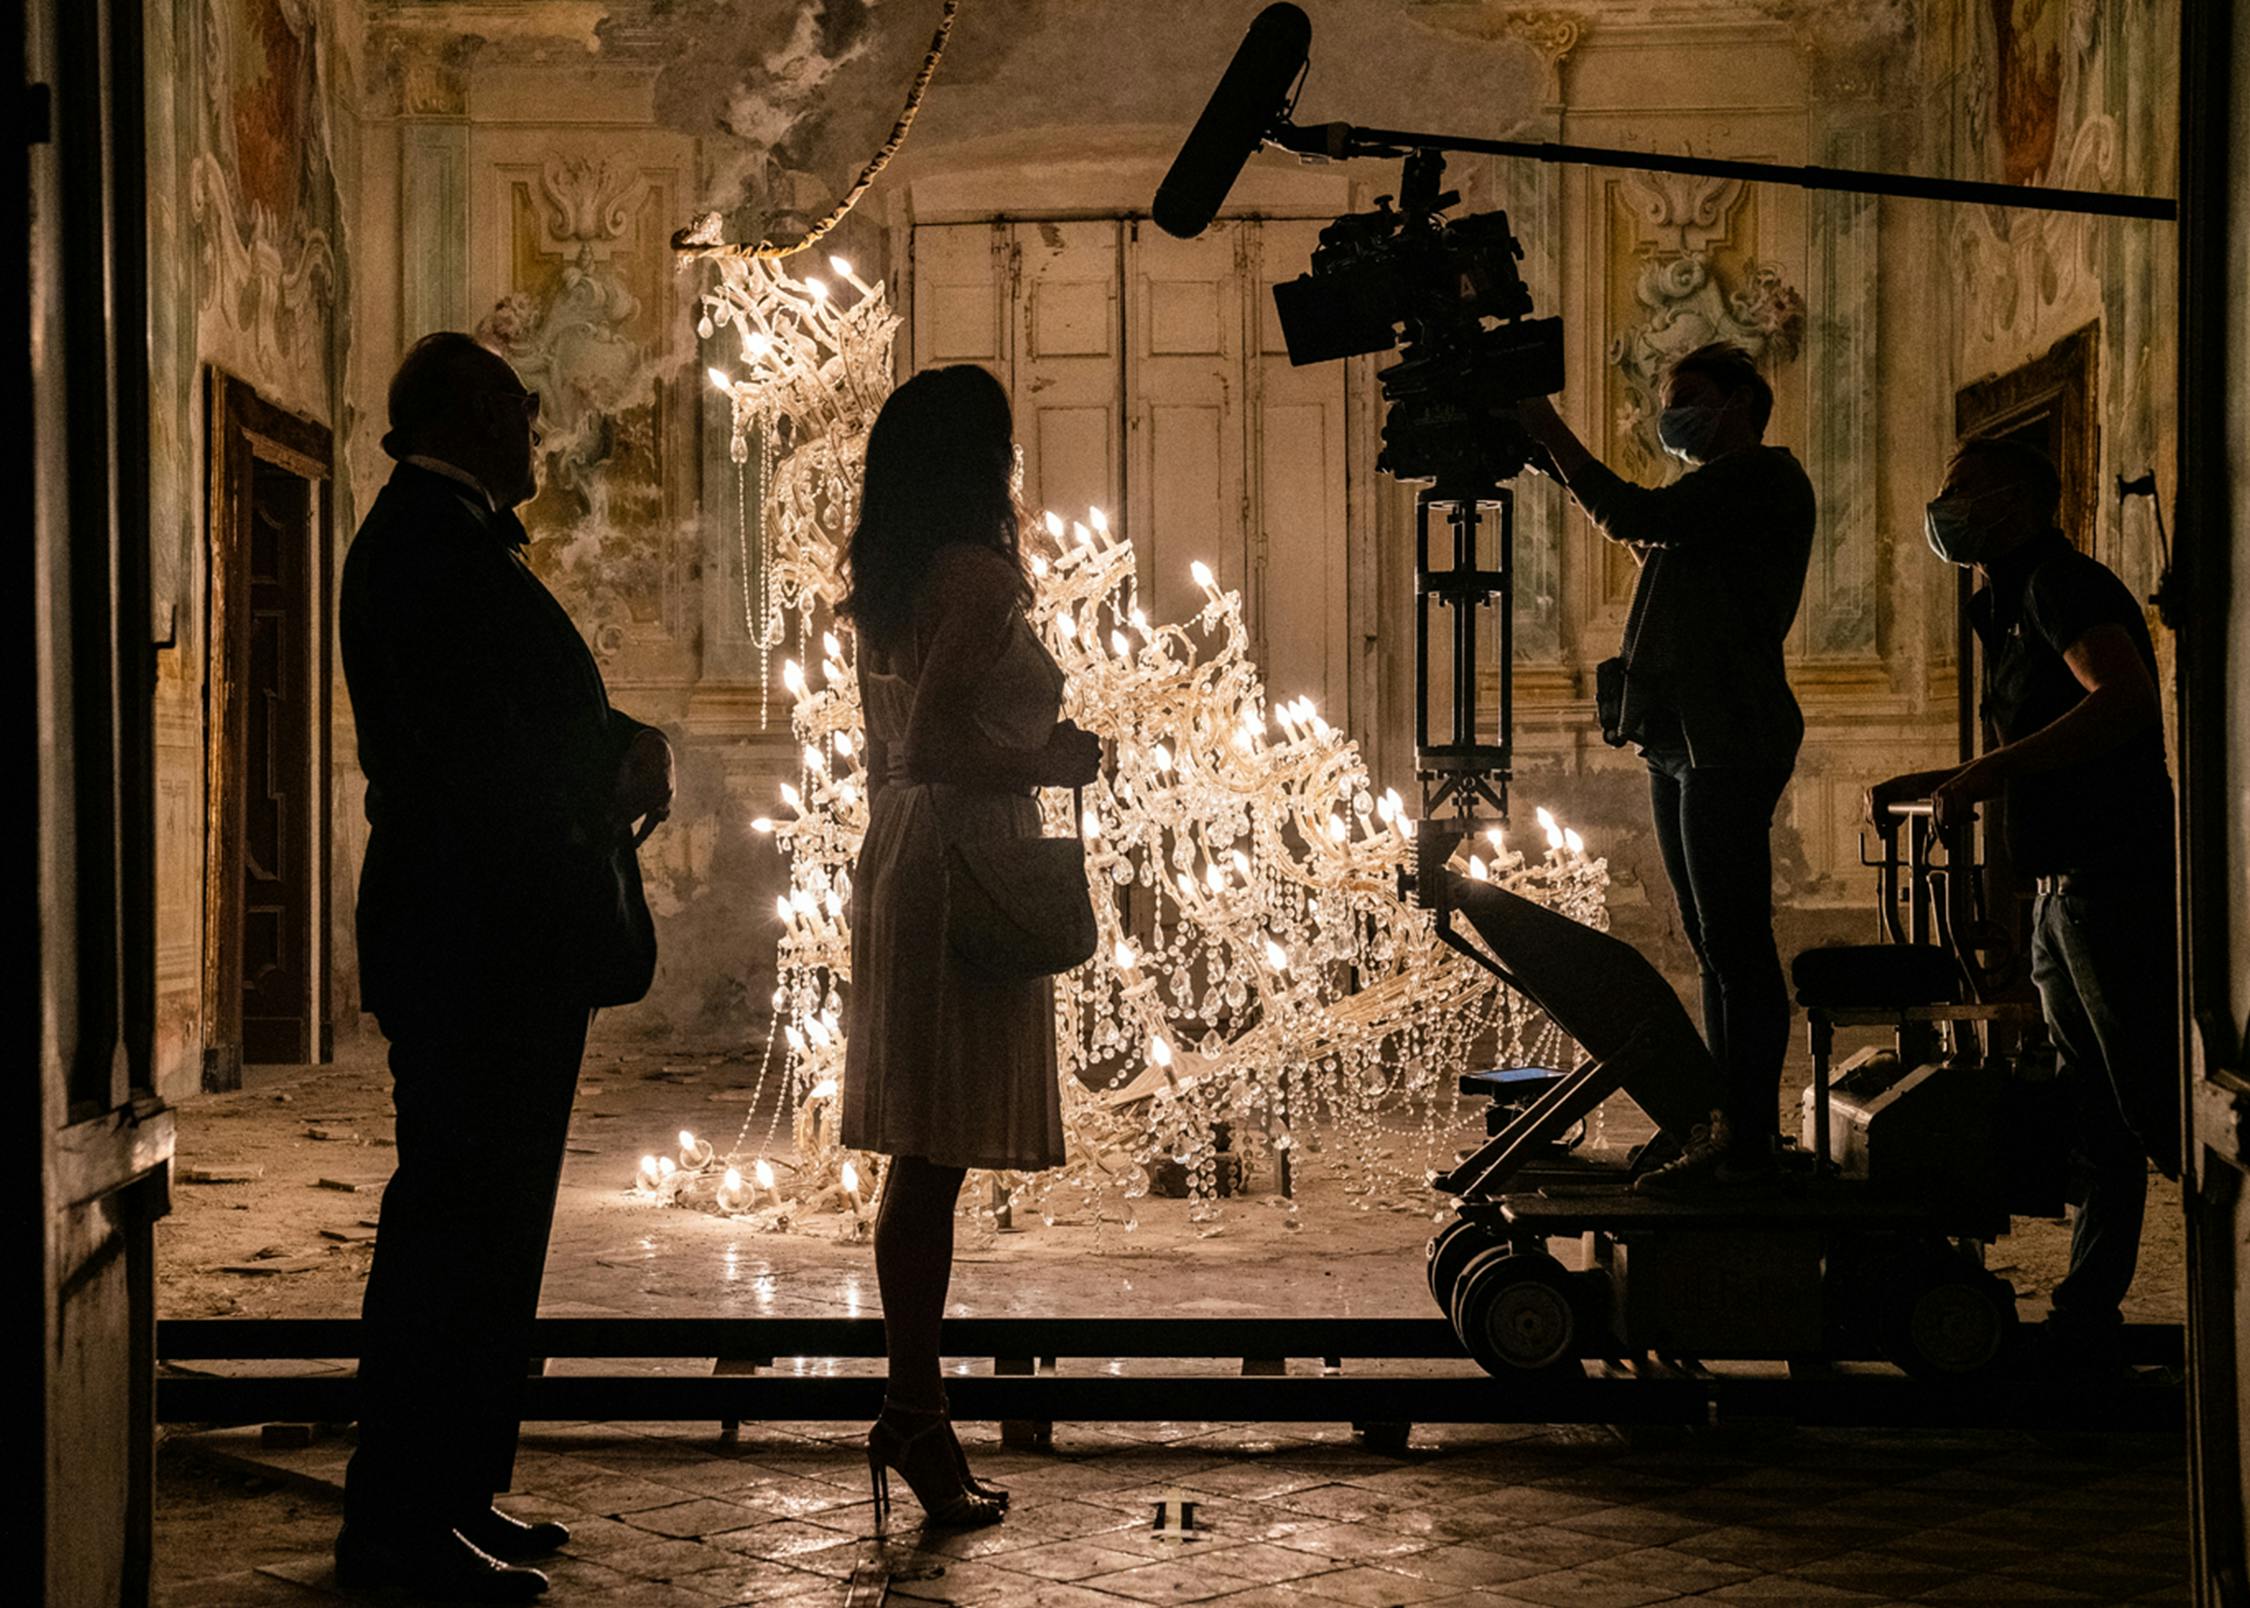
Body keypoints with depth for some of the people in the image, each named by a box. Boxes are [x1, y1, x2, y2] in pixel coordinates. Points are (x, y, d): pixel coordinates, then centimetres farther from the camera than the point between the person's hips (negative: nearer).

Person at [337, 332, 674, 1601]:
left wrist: (618, 758, 2)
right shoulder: (435, 536, -13)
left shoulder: (441, 534, 21)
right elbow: (471, 745, -23)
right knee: (458, 1220, -9)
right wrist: (622, 761, -10)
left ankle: (452, 1495, 21)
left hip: (500, 939, 11)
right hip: (477, 936, -11)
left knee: (486, 1217, 14)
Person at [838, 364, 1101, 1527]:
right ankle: (913, 1409, -3)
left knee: (921, 1156, 12)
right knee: (936, 1157, -6)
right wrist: (1050, 759, -10)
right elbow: (929, 744, -22)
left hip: (899, 857, 9)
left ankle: (915, 1406, 17)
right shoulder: (980, 576, -14)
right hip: (964, 870, -9)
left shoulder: (888, 583, 14)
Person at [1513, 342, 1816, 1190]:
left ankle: (1745, 1142, -10)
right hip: (1682, 742, 10)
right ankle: (1727, 1125, 16)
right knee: (1715, 947, 11)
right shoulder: (1722, 488, 23)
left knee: (1734, 944, -10)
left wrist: (1547, 428, -9)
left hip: (1727, 744, -10)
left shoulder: (1764, 477, -8)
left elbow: (1634, 516, -17)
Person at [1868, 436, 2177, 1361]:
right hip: (2065, 893, 10)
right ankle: (2085, 1315, 13)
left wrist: (1993, 771, -26)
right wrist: (1924, 786, 20)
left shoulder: (2061, 583, -9)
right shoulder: (2015, 608, 22)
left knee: (2158, 1111, -10)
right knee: (2094, 1120, 10)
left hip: (2115, 883, -10)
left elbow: (2127, 700, -26)